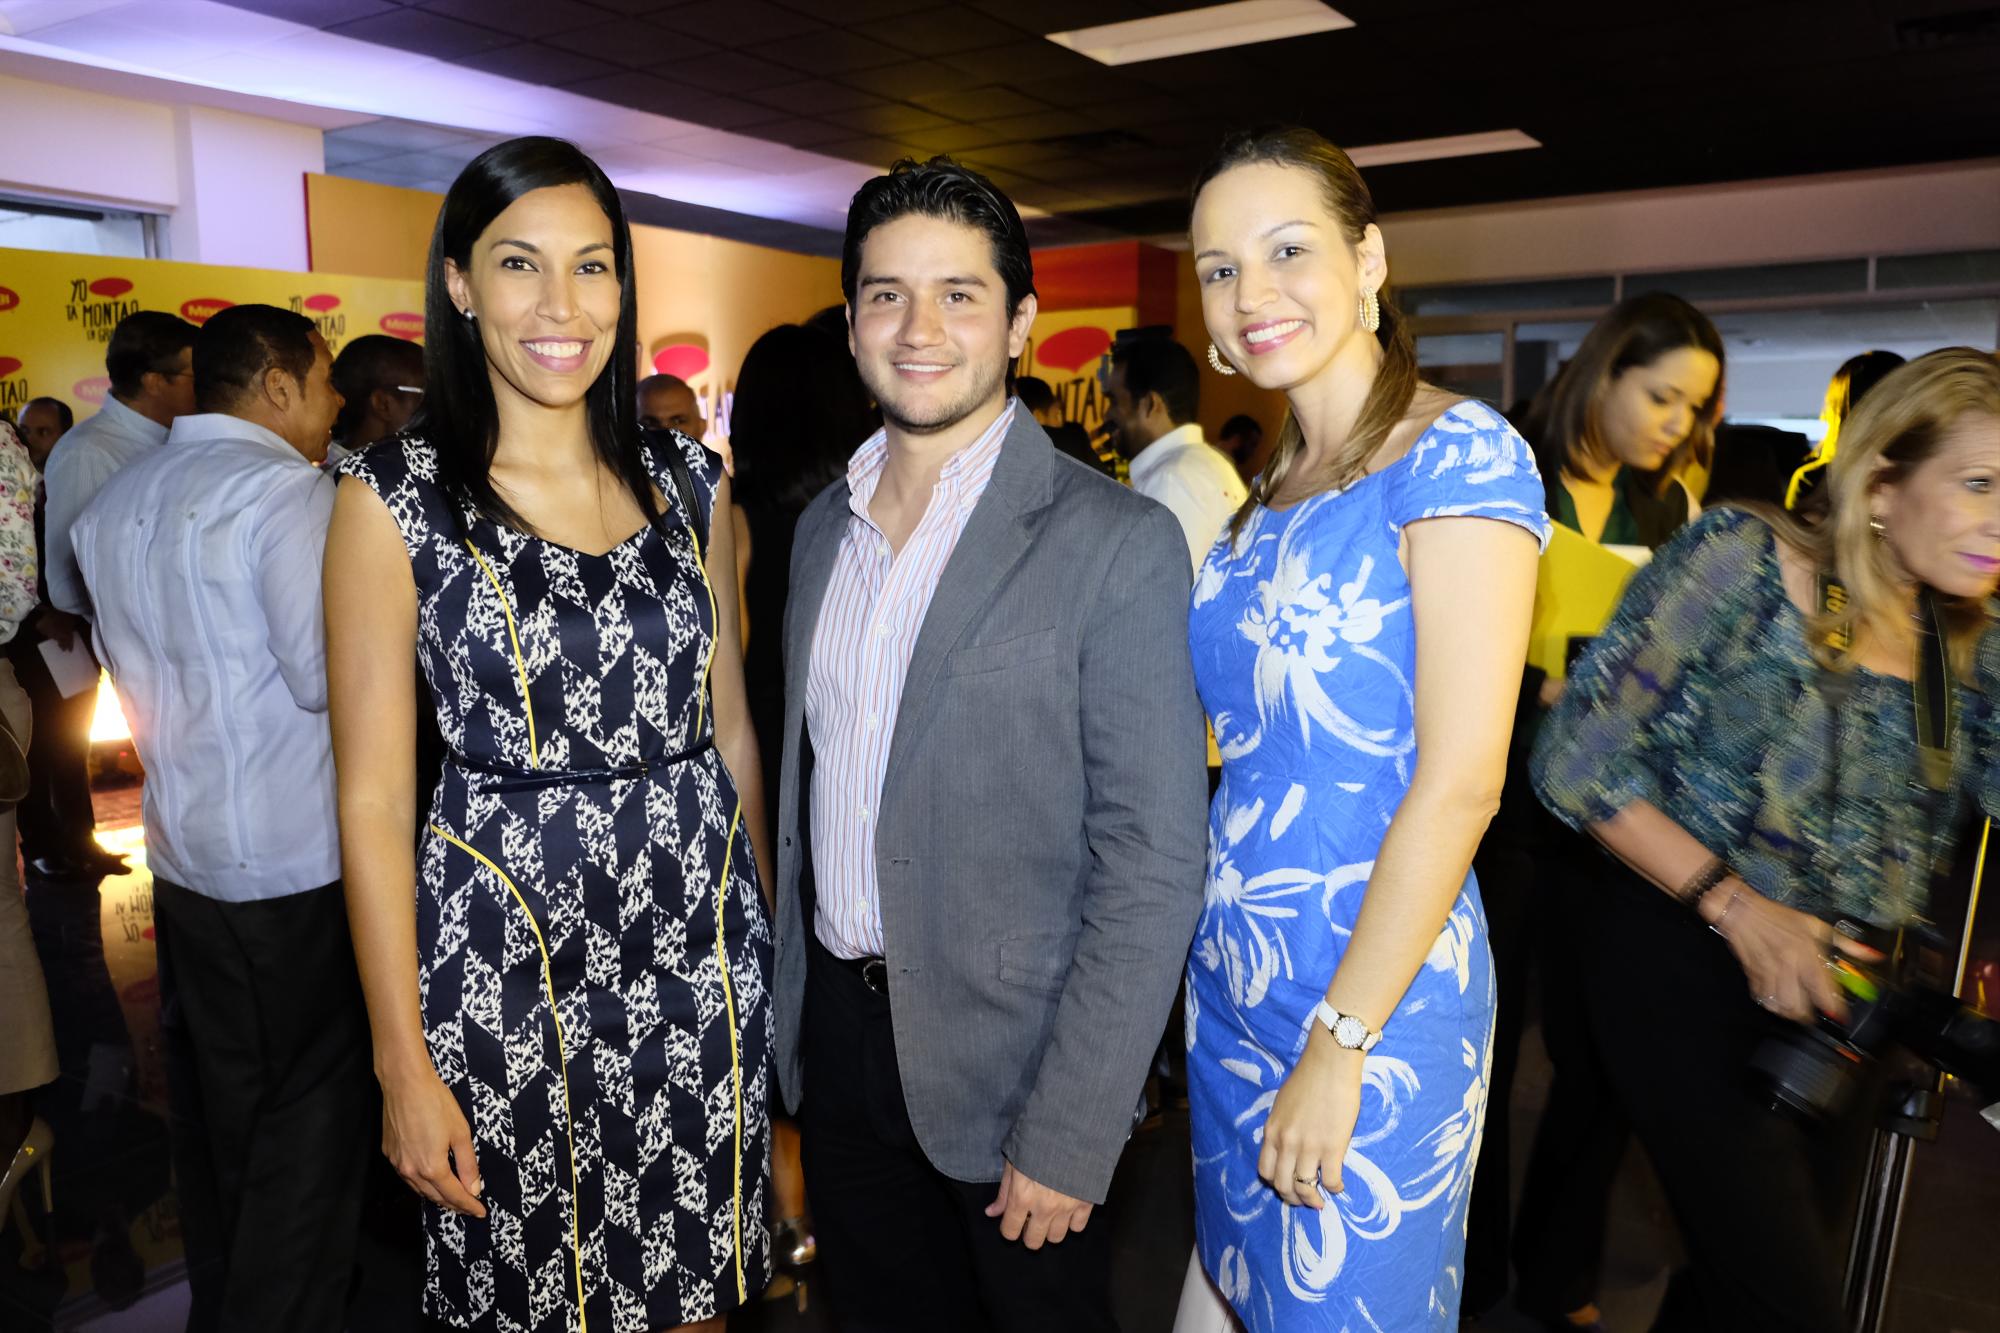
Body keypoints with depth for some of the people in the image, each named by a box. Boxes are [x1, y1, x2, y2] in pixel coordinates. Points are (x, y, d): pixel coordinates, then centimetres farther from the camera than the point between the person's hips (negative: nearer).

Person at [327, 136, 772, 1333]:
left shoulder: (689, 481, 3)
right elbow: (374, 797, -7)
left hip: (701, 943, 3)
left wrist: (766, 919, 11)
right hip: (509, 953, -3)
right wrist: (405, 1062, -7)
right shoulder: (394, 500, -7)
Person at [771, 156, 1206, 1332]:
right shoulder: (823, 527, 5)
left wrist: (1069, 1138, -17)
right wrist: (792, 1001, 12)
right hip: (837, 1036, 6)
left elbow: (1153, 865, -17)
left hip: (1009, 1055, -5)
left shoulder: (1117, 544, -15)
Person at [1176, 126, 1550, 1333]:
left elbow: (1461, 780, -19)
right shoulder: (1274, 488, 9)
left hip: (1375, 984, -7)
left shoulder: (1459, 452, -14)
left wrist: (1340, 1045, -18)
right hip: (1236, 967, 7)